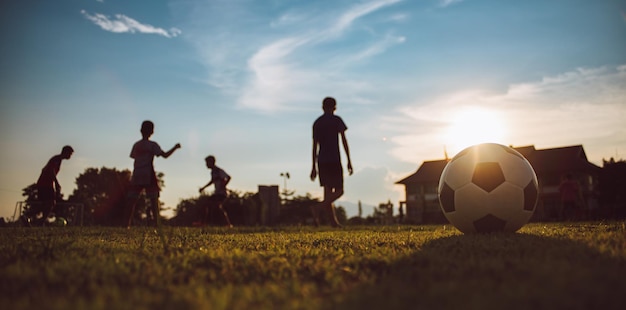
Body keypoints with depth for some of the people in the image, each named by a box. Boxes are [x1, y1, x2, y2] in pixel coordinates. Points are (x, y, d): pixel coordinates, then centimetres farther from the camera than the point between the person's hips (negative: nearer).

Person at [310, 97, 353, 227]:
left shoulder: (316, 123, 13)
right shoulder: (337, 120, 0)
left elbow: (315, 145, 12)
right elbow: (344, 140, -5)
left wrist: (314, 167, 14)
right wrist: (349, 161, -3)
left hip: (321, 160, 5)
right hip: (334, 160, -5)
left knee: (328, 190, 5)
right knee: (339, 191, -2)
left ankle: (333, 221, 1)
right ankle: (318, 207, -23)